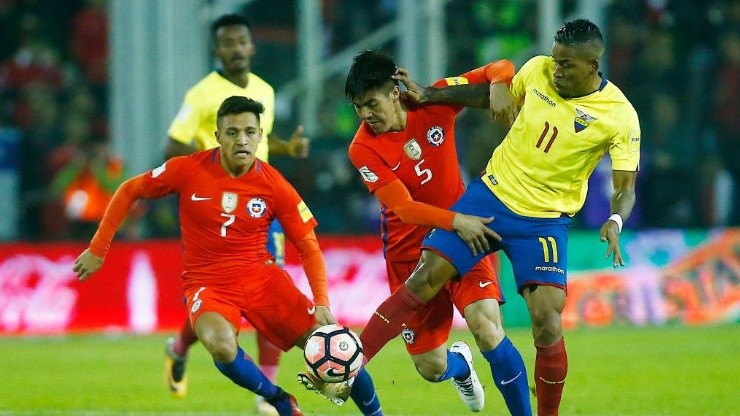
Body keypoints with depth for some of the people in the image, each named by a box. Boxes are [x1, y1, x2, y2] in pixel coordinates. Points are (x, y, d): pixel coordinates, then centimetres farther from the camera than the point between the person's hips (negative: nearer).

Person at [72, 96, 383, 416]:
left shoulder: (275, 186, -8)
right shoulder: (188, 170, -11)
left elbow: (309, 247, -2)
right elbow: (129, 192, 3)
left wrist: (321, 302, -16)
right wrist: (98, 249, 1)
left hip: (261, 276, 2)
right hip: (207, 282, -2)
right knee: (221, 346, -34)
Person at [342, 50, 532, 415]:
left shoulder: (433, 104, -9)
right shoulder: (363, 149, -15)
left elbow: (503, 70, -1)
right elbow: (404, 207, -23)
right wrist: (456, 221, -36)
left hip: (462, 238, 0)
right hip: (410, 254, 0)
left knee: (488, 330, -23)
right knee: (432, 369, 3)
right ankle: (460, 363, 41)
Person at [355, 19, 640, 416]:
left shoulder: (620, 116, -15)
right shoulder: (537, 70, -5)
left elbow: (626, 187, -13)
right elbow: (502, 96, 16)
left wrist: (615, 223, -33)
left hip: (544, 221, -3)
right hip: (492, 193, 3)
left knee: (547, 326, -15)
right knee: (424, 280, -7)